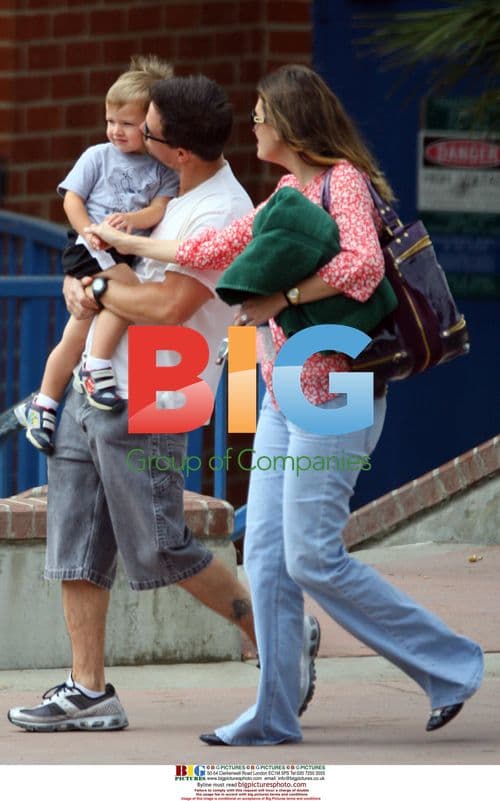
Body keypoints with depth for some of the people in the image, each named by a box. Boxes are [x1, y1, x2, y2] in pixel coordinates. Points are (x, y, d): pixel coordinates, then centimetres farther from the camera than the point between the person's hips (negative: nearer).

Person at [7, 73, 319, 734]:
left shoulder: (223, 213, -16)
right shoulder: (174, 197, 13)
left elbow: (169, 305, -23)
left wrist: (99, 290, -8)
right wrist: (80, 283, 6)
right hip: (93, 388, 9)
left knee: (160, 550, -5)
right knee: (75, 541, 4)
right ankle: (88, 691, 6)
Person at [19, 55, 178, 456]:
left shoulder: (164, 169, 10)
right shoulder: (98, 156, 6)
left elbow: (160, 208, -3)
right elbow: (71, 198, 2)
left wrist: (132, 219, -24)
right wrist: (89, 232, -15)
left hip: (127, 252, 3)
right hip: (89, 248, -3)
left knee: (78, 333, 1)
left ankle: (44, 404, 11)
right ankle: (98, 368, -24)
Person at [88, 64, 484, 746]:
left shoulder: (343, 180, -10)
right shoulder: (288, 192, 17)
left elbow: (362, 265, -28)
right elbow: (217, 248, 28)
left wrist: (281, 297, -25)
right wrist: (129, 244, 35)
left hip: (333, 393, -9)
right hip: (285, 392, 9)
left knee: (312, 556, -11)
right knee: (267, 553, 4)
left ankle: (450, 664, 0)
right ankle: (274, 714, 7)